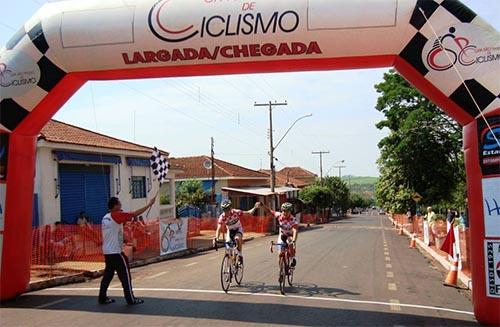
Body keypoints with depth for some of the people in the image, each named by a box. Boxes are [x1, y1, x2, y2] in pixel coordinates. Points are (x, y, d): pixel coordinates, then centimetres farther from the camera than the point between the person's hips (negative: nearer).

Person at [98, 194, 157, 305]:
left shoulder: (105, 217, 11)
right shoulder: (116, 215, -14)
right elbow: (135, 214, -16)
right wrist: (149, 204, -13)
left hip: (107, 251, 8)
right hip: (115, 251, -8)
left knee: (108, 274, 14)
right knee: (125, 274, -2)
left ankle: (102, 298, 15)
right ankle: (131, 299, 1)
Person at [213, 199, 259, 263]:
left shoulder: (236, 212, -28)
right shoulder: (222, 217, -26)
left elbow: (249, 212, -23)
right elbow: (219, 229, -31)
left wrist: (255, 208, -40)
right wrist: (216, 238, -47)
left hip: (238, 229, -2)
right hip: (230, 231, 2)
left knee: (237, 238, -34)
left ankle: (240, 255, -15)